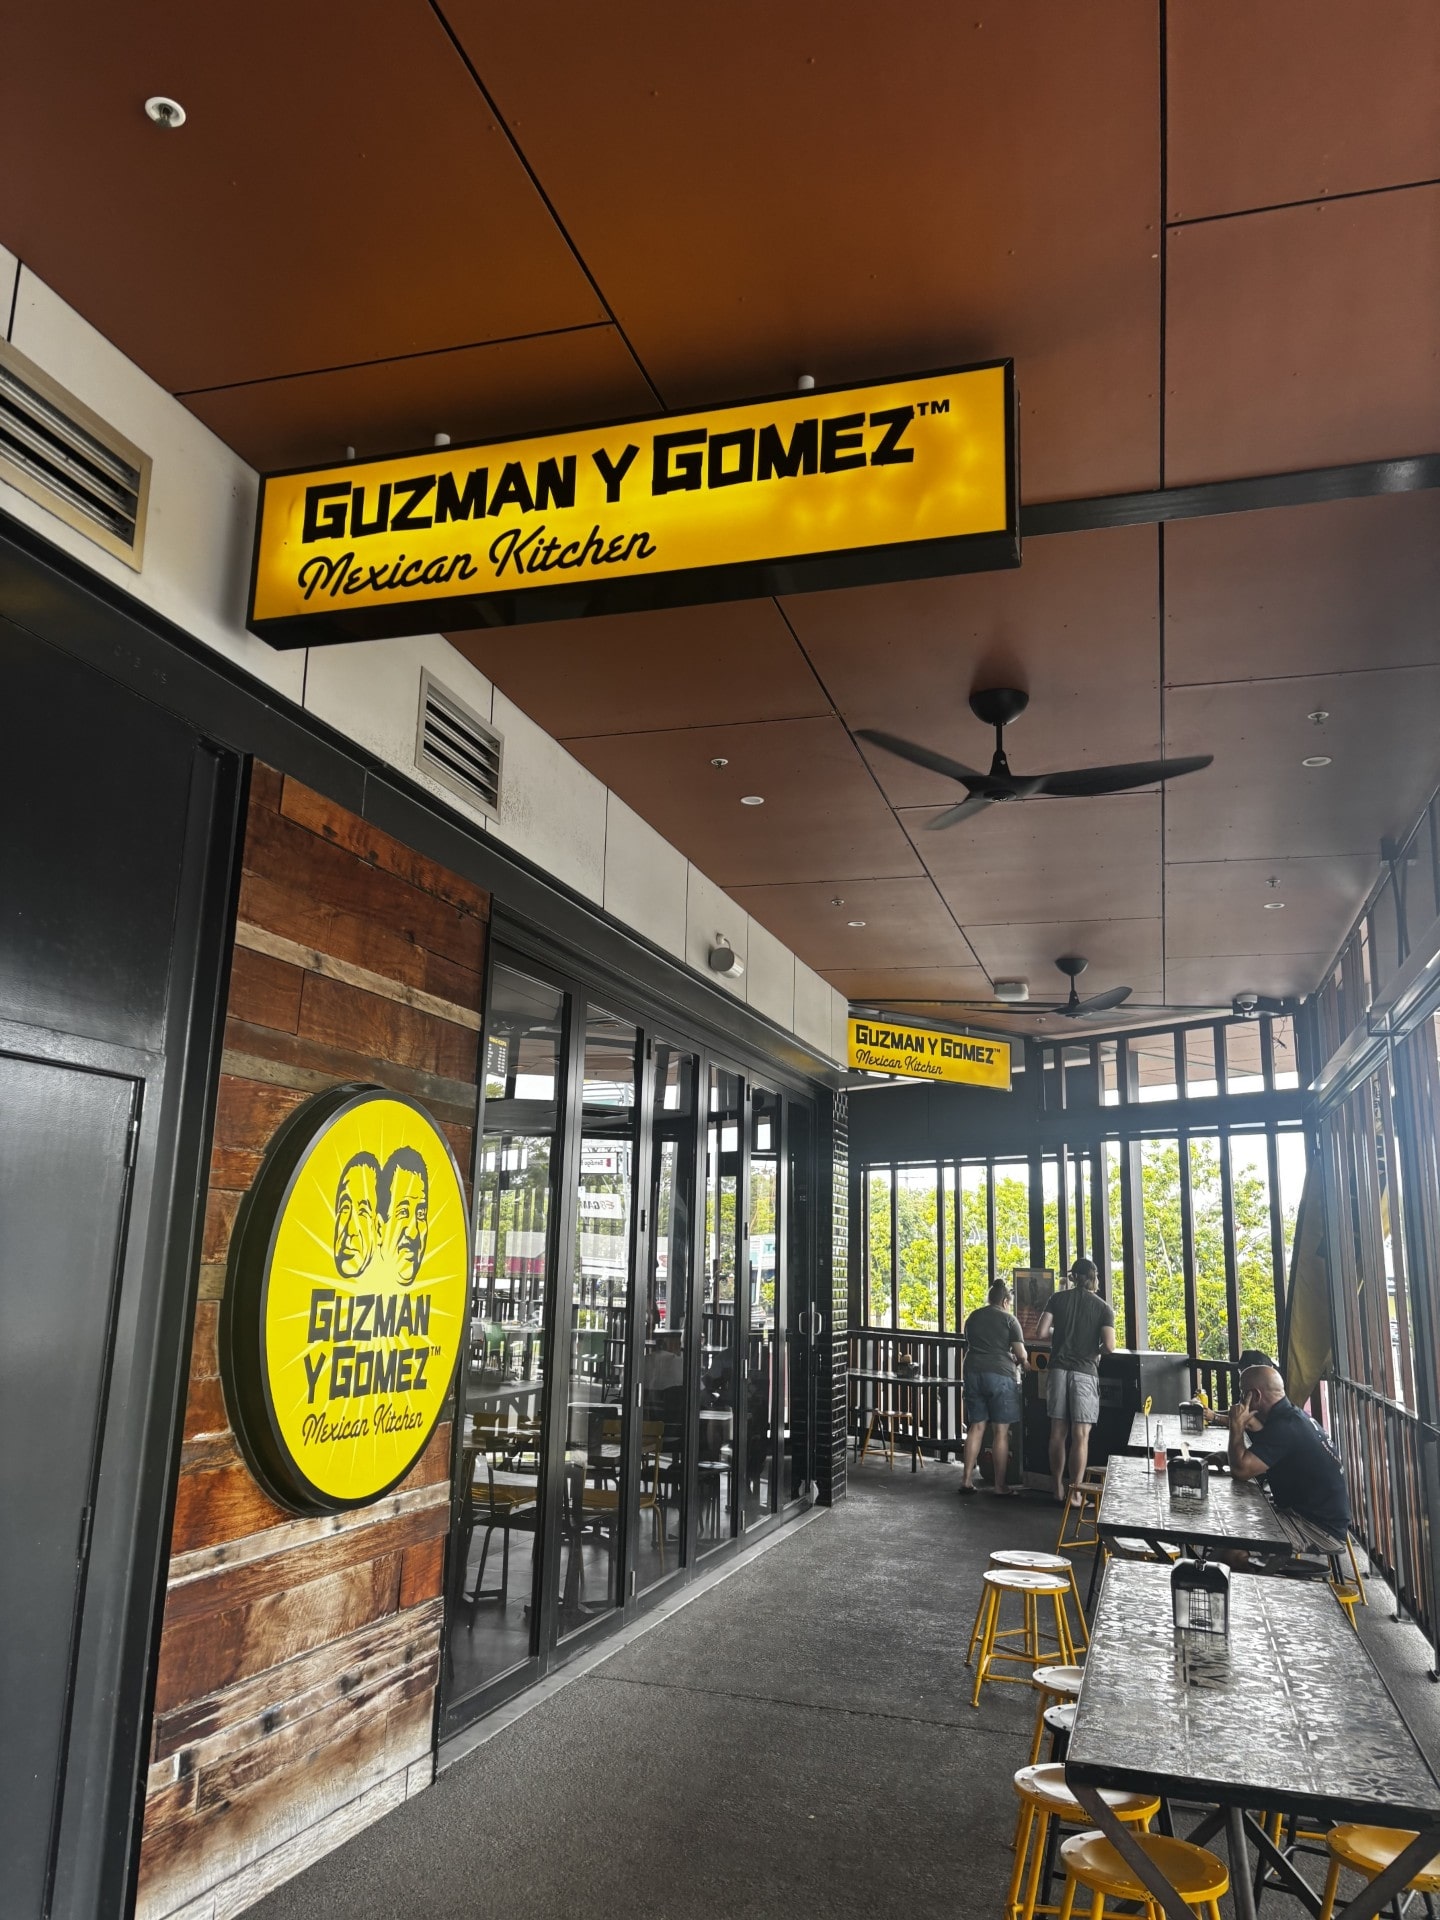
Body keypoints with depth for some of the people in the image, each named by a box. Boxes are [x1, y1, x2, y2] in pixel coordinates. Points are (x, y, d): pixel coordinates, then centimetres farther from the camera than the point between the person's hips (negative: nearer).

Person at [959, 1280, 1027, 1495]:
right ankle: (1000, 1486, 3)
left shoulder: (973, 1317, 14)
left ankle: (966, 1480, 8)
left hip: (973, 1372, 5)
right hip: (1000, 1375, -5)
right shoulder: (1009, 1319, -1)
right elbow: (1020, 1354, -4)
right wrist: (1021, 1362, 18)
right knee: (1001, 1431, 1)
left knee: (976, 1427, 10)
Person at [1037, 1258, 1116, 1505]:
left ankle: (1058, 1489, 17)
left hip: (1058, 1370, 3)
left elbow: (1041, 1334, -2)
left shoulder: (1057, 1299, 5)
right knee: (1081, 1435, 0)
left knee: (1058, 1431, 10)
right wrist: (1095, 1351, 12)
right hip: (1085, 1373, -3)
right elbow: (1109, 1346, -9)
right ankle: (1074, 1493, -1)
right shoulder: (1103, 1307, 1)